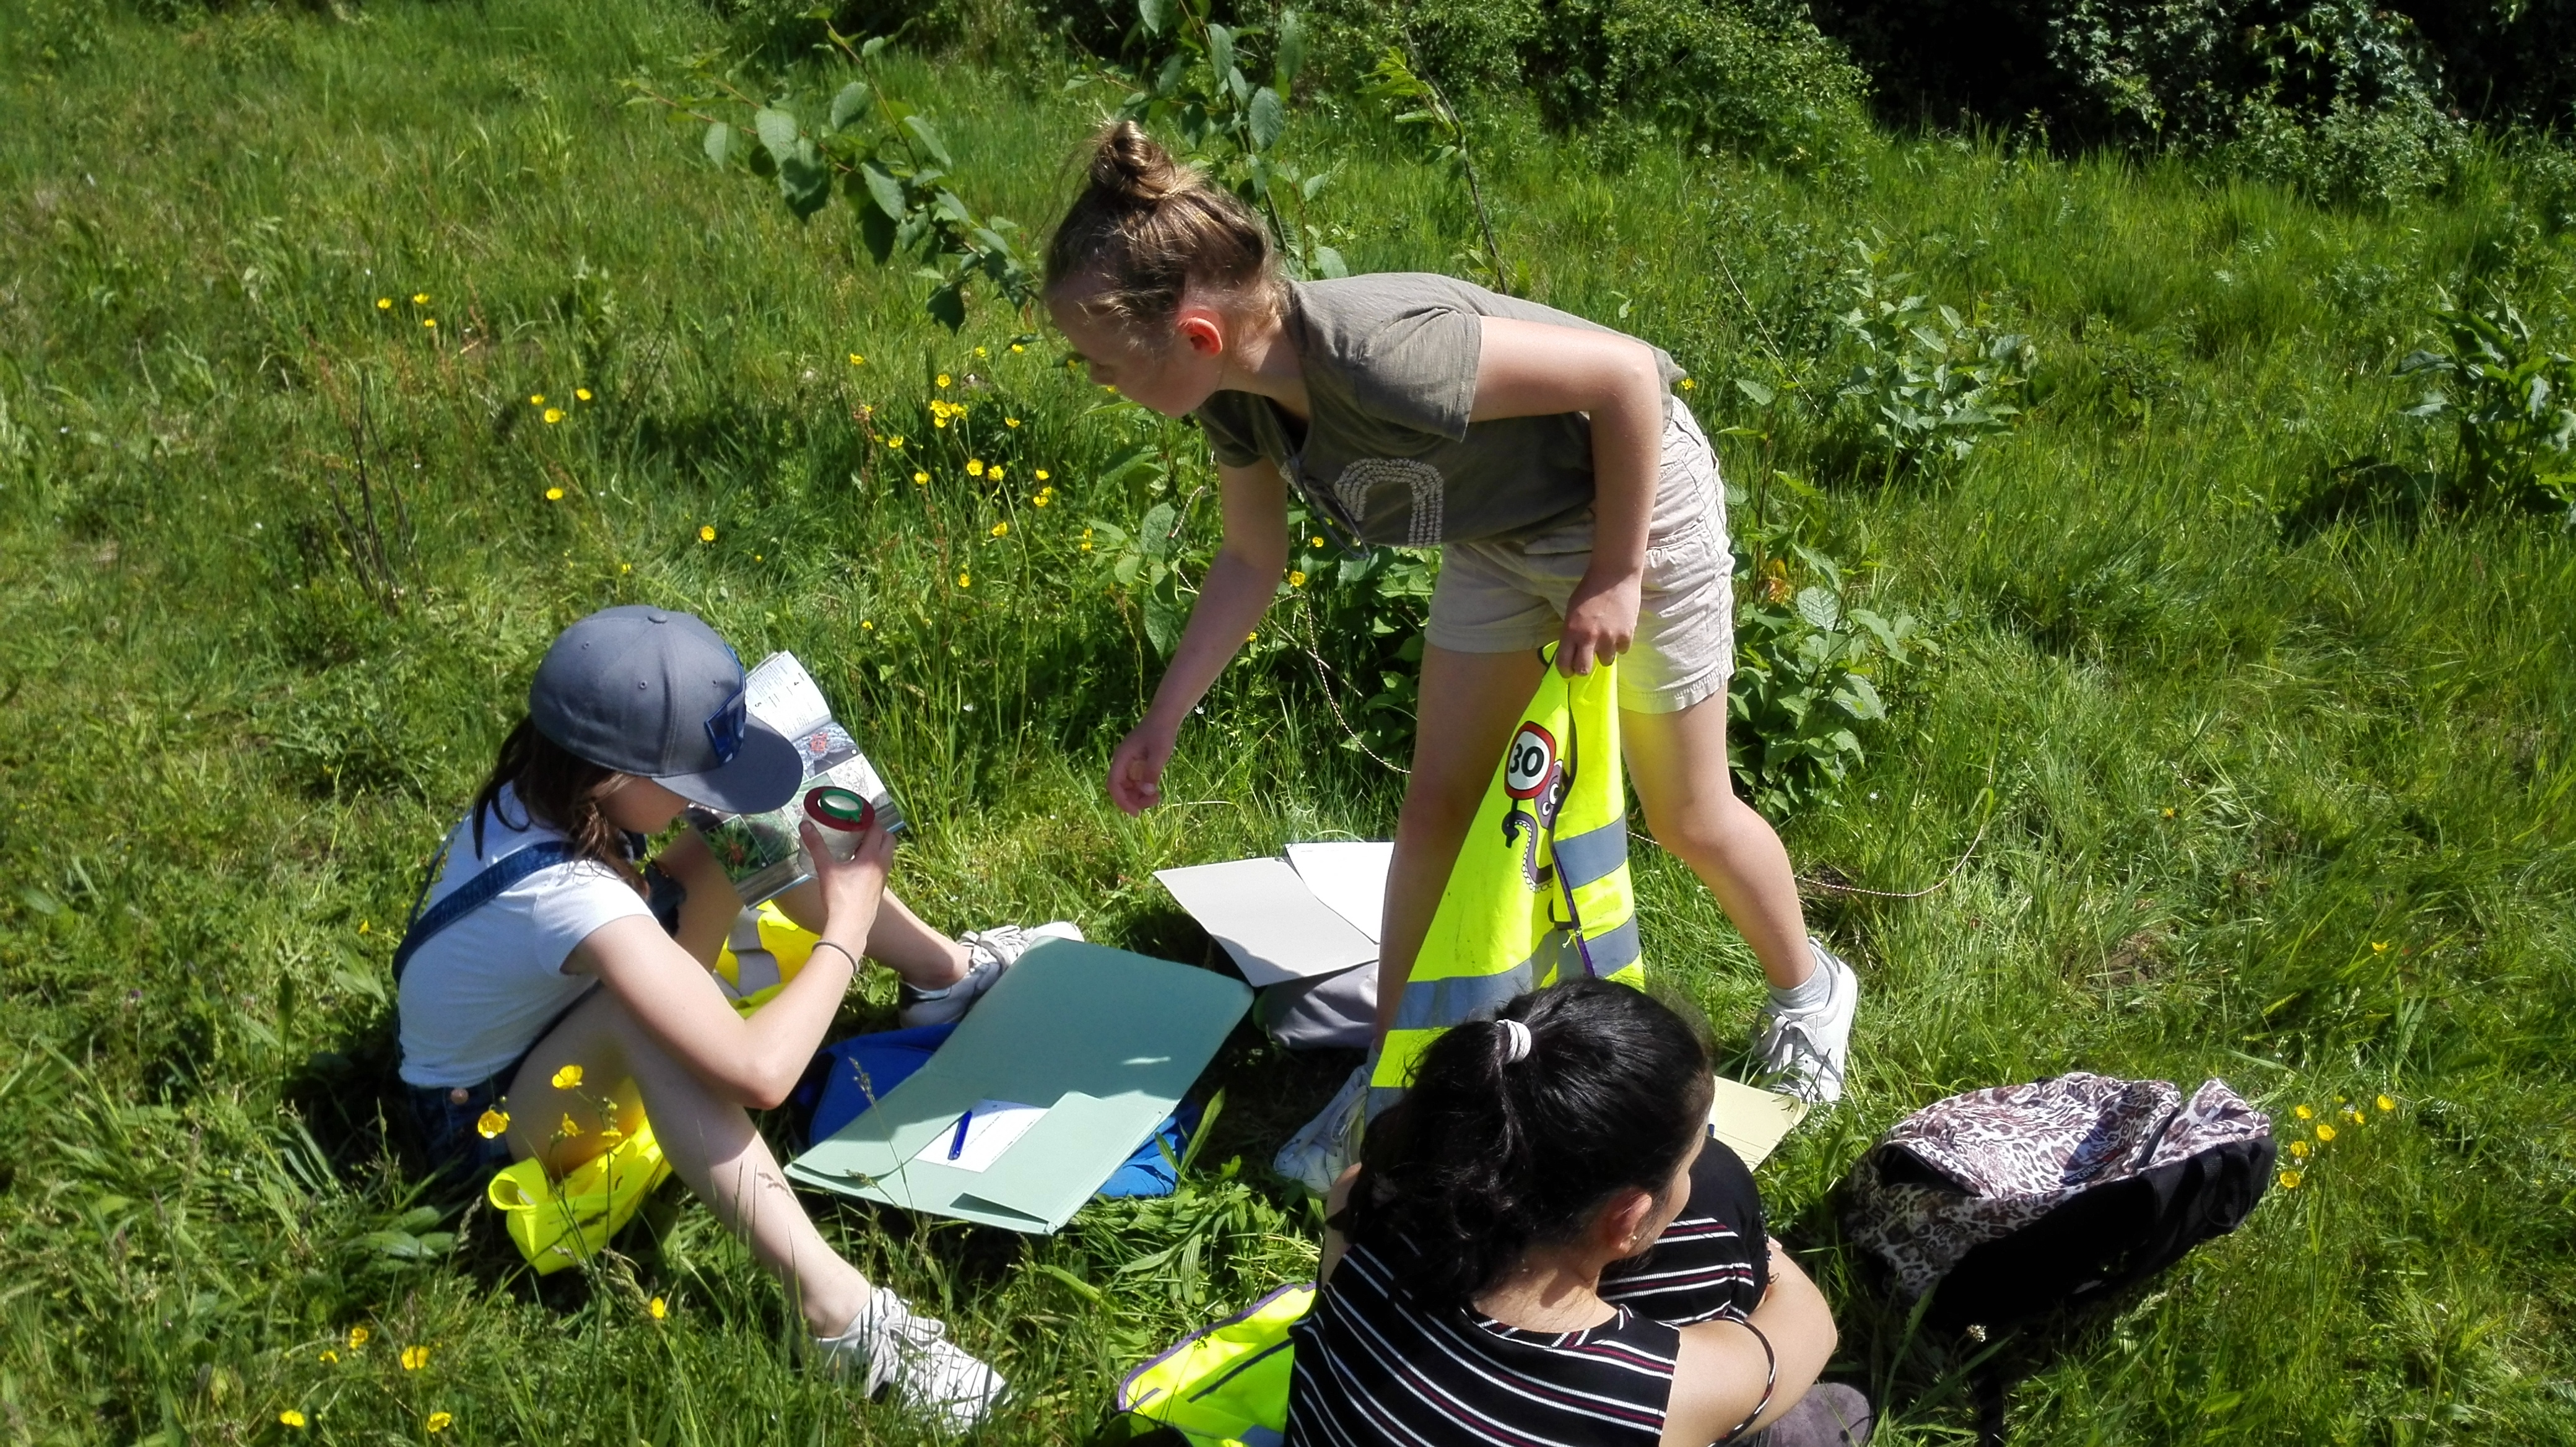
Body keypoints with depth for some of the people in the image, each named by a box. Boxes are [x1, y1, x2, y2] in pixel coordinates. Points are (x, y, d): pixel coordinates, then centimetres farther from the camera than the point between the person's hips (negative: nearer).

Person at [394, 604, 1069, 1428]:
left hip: (551, 1034, 9)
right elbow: (758, 1073, -45)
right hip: (495, 1122, -9)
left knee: (747, 834, -4)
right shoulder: (566, 895, -41)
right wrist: (847, 928, -31)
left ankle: (948, 972, 14)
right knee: (646, 1010, -42)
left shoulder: (537, 796, -17)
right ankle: (836, 1312, -45)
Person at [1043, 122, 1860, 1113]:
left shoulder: (1375, 355, -41)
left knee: (1686, 815, 10)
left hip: (1633, 498, -7)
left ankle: (1808, 989, 37)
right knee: (1438, 803, 7)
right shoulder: (1236, 393, -15)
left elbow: (1626, 371, -33)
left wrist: (1614, 575, -25)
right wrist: (1162, 721, 0)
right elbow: (1253, 559, 2)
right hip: (1499, 531, 7)